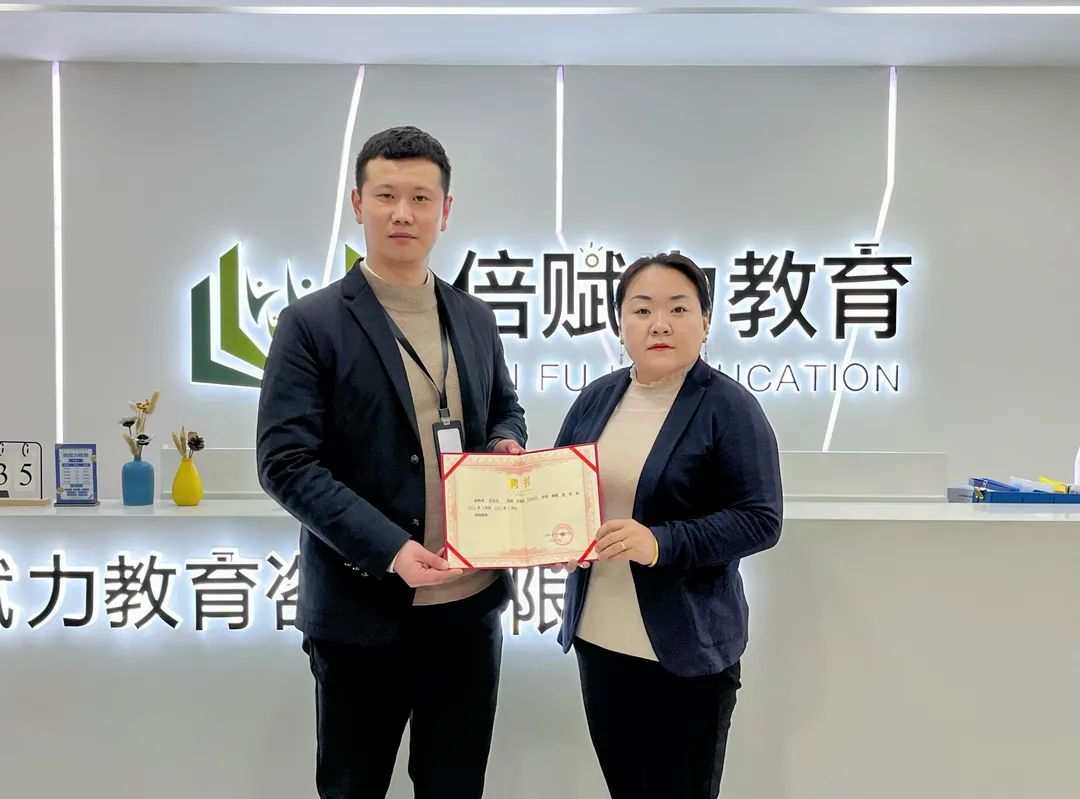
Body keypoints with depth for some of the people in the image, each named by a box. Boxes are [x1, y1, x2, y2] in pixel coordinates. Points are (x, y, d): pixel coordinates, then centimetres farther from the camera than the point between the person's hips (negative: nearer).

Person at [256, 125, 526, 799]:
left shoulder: (476, 318, 8)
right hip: (364, 606, -4)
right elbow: (286, 463, -13)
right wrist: (388, 548, -23)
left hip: (470, 599, 5)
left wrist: (506, 442, -4)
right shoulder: (313, 323, -8)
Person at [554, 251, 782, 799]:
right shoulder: (596, 398, 5)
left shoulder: (728, 406, -11)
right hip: (597, 637, 5)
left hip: (687, 648, -5)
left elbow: (761, 520, -14)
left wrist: (663, 543, -25)